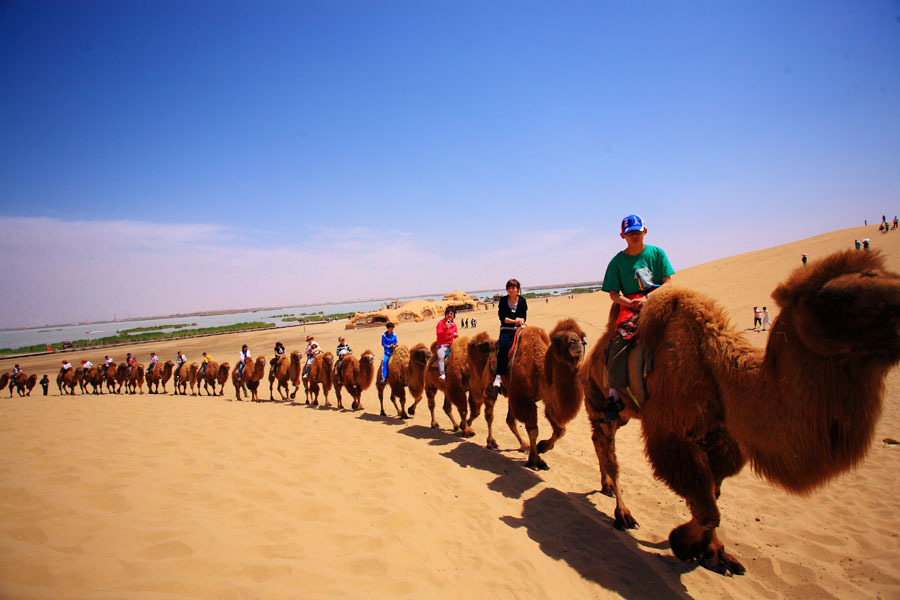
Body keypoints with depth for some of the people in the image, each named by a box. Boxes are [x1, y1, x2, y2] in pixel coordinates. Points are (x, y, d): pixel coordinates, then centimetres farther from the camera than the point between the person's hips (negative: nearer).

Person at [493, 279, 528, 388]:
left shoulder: (522, 301, 9)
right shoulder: (503, 300, 5)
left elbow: (524, 317, 5)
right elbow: (502, 317, -3)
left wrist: (520, 320, -17)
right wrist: (514, 321, -15)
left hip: (519, 328, 2)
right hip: (506, 329, -2)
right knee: (504, 345, -30)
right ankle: (498, 375, -31)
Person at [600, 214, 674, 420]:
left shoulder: (657, 253, 12)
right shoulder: (617, 261, 8)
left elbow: (667, 283, 7)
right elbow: (614, 294, 5)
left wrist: (648, 299, -10)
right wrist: (632, 303, -13)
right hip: (630, 305, -2)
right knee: (619, 339, -29)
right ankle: (615, 394, -29)